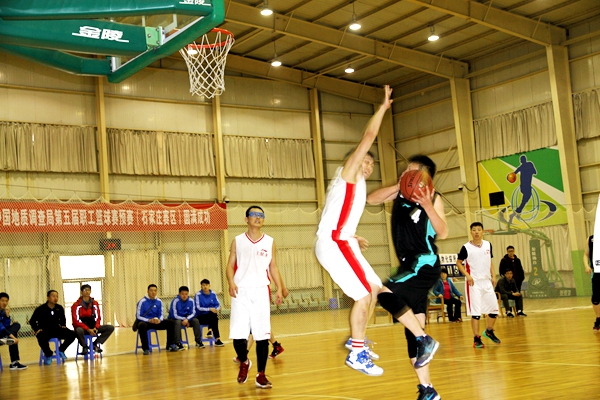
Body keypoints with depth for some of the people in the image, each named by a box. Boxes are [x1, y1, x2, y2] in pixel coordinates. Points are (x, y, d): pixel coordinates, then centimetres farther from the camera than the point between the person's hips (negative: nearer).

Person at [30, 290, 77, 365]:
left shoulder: (60, 308, 6)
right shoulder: (40, 309, -8)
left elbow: (62, 318, 26)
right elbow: (32, 321, 0)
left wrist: (63, 325, 9)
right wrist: (37, 329, -13)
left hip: (56, 329, 5)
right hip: (44, 331, -4)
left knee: (72, 335, -15)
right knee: (42, 338, -40)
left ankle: (61, 350, 11)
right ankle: (48, 355, -8)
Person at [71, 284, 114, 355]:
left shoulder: (95, 304, 5)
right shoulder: (76, 305, -9)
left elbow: (98, 317, 7)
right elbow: (76, 321, -14)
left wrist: (96, 327, -13)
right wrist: (88, 329, -23)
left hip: (93, 328, 5)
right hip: (82, 328, -4)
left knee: (110, 328, -12)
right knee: (78, 330, -41)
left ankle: (96, 344, -9)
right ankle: (84, 346, -12)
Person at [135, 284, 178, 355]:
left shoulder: (159, 302, 4)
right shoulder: (142, 302, -10)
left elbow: (161, 315, 6)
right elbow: (138, 316, -11)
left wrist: (159, 320, -19)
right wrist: (149, 320, -26)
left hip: (156, 322, 5)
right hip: (145, 322, -5)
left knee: (170, 322, -13)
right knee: (142, 325, -40)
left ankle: (170, 345, -2)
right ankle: (145, 348, -31)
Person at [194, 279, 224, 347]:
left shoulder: (213, 294, 4)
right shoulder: (198, 295, -8)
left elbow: (218, 305, 5)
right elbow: (198, 308, -14)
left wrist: (215, 309, -19)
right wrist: (209, 309, -26)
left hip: (211, 316, 4)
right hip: (201, 317, -4)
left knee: (214, 316, -31)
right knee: (214, 318, -30)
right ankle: (217, 339, -24)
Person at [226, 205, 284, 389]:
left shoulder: (269, 242, 10)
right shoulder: (237, 241, 7)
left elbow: (273, 267, 12)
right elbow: (230, 265, 5)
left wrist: (279, 288, 1)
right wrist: (231, 282, -14)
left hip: (261, 291, 1)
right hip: (241, 291, -1)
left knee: (262, 335, -1)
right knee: (237, 334, -5)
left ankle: (261, 375, 7)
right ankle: (244, 363, 24)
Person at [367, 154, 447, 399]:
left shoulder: (433, 198, -4)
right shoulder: (400, 194, 12)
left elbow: (443, 234, -15)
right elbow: (371, 199, 2)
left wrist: (428, 206, -27)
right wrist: (398, 186, -7)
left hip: (425, 263, -7)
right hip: (410, 265, 7)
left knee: (385, 293, -28)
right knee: (411, 330, 7)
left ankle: (425, 340, -14)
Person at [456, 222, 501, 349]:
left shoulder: (488, 245, 6)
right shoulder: (466, 247, -7)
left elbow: (490, 262, 16)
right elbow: (459, 263, -1)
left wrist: (493, 276, 5)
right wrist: (467, 275, -13)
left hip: (487, 281, 5)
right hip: (474, 283, -5)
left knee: (494, 309, 9)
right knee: (475, 312, -6)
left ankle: (489, 331, 32)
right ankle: (476, 339, 1)